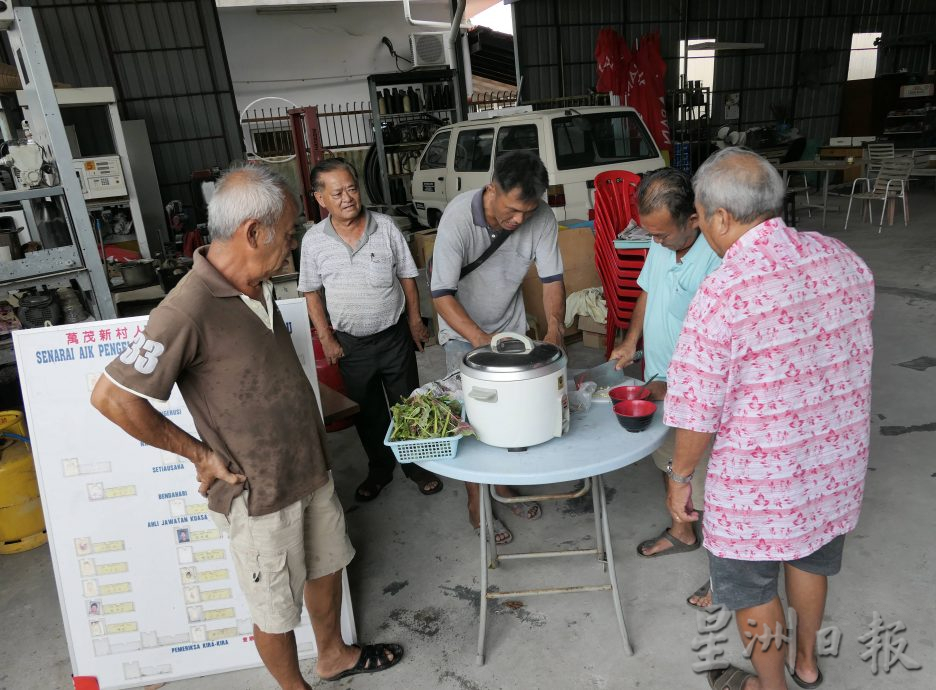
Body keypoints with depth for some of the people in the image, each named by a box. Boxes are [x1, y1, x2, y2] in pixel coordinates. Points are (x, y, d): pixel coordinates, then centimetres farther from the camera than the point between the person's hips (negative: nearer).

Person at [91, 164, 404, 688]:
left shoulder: (259, 287, -1)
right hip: (258, 493, -8)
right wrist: (201, 454, -16)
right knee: (276, 609, 14)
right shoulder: (189, 311, -27)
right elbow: (112, 398, -24)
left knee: (327, 565, 26)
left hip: (310, 469, 8)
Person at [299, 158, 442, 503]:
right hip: (351, 343, 1)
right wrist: (326, 338, -2)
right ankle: (379, 469, 36)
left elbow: (407, 276, 0)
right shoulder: (313, 240, -7)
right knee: (367, 412, 16)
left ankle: (417, 465, 32)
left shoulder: (385, 226, -8)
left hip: (394, 336, 0)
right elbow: (312, 293, 2)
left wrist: (415, 321, 0)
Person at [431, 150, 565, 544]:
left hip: (511, 326, 4)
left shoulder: (541, 217, -19)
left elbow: (552, 278, -12)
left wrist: (555, 328, -29)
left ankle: (504, 484, 33)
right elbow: (442, 294, -29)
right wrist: (481, 339, -41)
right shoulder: (458, 217, -30)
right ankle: (476, 504, 17)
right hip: (463, 332, -3)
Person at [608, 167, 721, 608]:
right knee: (669, 463, 25)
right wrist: (631, 340, 2)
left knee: (710, 482, 9)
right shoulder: (662, 243, -6)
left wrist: (675, 388, -22)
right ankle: (682, 533, 51)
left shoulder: (719, 264, -30)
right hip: (659, 381, 8)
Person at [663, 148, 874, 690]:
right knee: (810, 559, 29)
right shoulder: (843, 259, -7)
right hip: (838, 460, 7)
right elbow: (849, 355, 8)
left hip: (762, 481, -7)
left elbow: (698, 414, -21)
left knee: (752, 587, 18)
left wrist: (680, 477, -4)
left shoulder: (720, 296, -28)